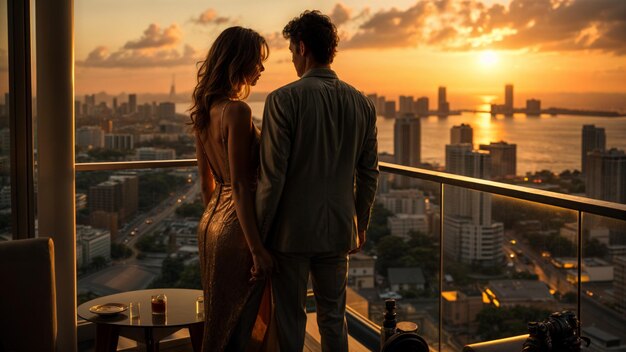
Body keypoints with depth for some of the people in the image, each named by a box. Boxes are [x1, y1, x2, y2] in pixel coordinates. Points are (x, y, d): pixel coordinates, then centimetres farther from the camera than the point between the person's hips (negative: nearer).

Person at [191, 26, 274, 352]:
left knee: (219, 323, 20)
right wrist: (257, 249, -19)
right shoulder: (237, 110, -19)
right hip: (236, 226, -9)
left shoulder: (204, 109, 8)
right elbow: (239, 185, -21)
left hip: (211, 223, 9)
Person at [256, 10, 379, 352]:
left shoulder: (283, 99, -14)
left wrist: (258, 234, -6)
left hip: (291, 230, -4)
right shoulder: (361, 103, 2)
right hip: (338, 230, 5)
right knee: (333, 317, 17)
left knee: (290, 320, 9)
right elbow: (369, 173, 7)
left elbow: (272, 176, -16)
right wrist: (360, 224, 19)